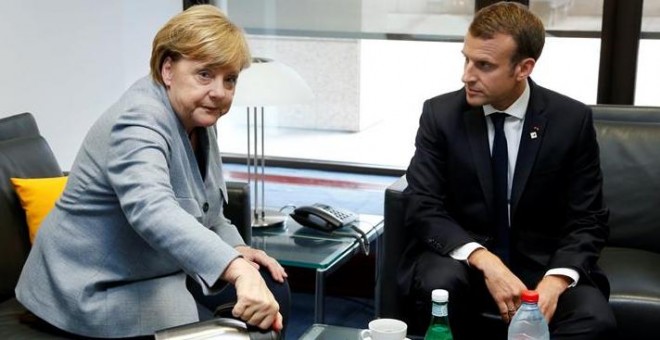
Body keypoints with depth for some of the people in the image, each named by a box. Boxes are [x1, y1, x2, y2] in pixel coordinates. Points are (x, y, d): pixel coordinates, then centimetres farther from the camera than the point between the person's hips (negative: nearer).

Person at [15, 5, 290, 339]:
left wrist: (238, 249, -3)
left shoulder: (197, 117, 1)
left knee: (272, 289, 0)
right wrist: (239, 271, -57)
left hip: (160, 270, 9)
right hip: (99, 289, -9)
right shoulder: (138, 123, -27)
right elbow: (153, 212, -45)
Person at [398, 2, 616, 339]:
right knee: (440, 284, -33)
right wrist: (485, 261, -27)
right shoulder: (440, 113, -6)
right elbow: (423, 207, -10)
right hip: (463, 257, 1)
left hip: (541, 263, 0)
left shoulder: (572, 119, -6)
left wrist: (557, 279, -23)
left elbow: (588, 220, -3)